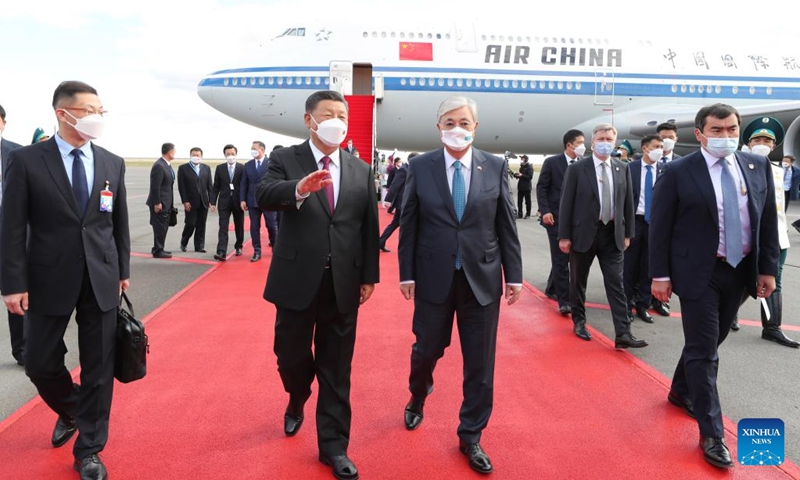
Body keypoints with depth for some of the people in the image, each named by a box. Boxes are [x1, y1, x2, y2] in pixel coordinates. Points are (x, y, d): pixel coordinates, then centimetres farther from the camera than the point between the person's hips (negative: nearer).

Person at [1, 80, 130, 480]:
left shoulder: (112, 163, 4)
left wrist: (123, 270, 9)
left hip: (101, 280, 2)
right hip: (50, 279, -1)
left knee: (99, 368, 6)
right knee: (40, 363, 10)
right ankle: (70, 411, 42)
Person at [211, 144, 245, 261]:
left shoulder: (242, 168, -2)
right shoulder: (220, 168, 5)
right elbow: (216, 187, 5)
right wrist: (213, 201, -1)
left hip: (238, 202, 0)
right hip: (224, 201, 1)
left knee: (239, 226, 12)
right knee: (223, 227, -7)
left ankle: (238, 247, 31)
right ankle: (222, 252, -15)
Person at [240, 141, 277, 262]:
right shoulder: (248, 165, 10)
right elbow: (244, 183, 9)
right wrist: (243, 199, 1)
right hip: (253, 200, 4)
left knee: (272, 225, 4)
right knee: (254, 227, 4)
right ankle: (257, 252, 11)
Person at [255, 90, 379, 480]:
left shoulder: (362, 171, 8)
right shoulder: (285, 159, -1)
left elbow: (369, 228, 7)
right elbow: (262, 197, -19)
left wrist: (369, 276, 4)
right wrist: (299, 188, -39)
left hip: (343, 284, 2)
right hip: (296, 280, -1)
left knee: (337, 369, 8)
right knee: (291, 356, 14)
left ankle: (333, 446, 22)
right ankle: (297, 402, 48)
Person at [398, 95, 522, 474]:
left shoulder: (496, 167, 1)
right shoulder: (420, 167, -1)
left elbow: (506, 225, 3)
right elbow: (408, 225, 1)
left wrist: (514, 274, 1)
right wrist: (406, 273, -2)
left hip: (482, 278, 1)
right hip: (434, 277, 0)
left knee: (480, 363, 7)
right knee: (427, 349, 14)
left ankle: (470, 437, 26)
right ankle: (417, 400, 47)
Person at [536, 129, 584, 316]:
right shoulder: (551, 162, -3)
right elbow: (541, 188, -4)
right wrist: (545, 211, -15)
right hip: (556, 217, -4)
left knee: (564, 257, 13)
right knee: (560, 259, -5)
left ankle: (551, 288, 32)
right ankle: (564, 301, -2)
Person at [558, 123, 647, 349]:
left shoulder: (623, 168, 5)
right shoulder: (577, 169, -5)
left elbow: (628, 202, 10)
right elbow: (566, 204, -6)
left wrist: (627, 233, 6)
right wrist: (564, 236, -9)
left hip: (612, 234, 3)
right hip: (583, 233, -2)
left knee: (616, 284, 0)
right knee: (578, 281, 11)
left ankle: (623, 334, 0)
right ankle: (579, 321, 29)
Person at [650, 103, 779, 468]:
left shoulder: (758, 166, 4)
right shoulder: (678, 172, -9)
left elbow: (768, 220, 8)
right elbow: (659, 227, -8)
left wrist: (768, 268, 5)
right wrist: (661, 275, -10)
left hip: (740, 270, 5)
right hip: (699, 273, -5)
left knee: (710, 342, 19)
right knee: (703, 350, -1)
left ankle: (681, 392, 42)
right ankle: (712, 434, 10)